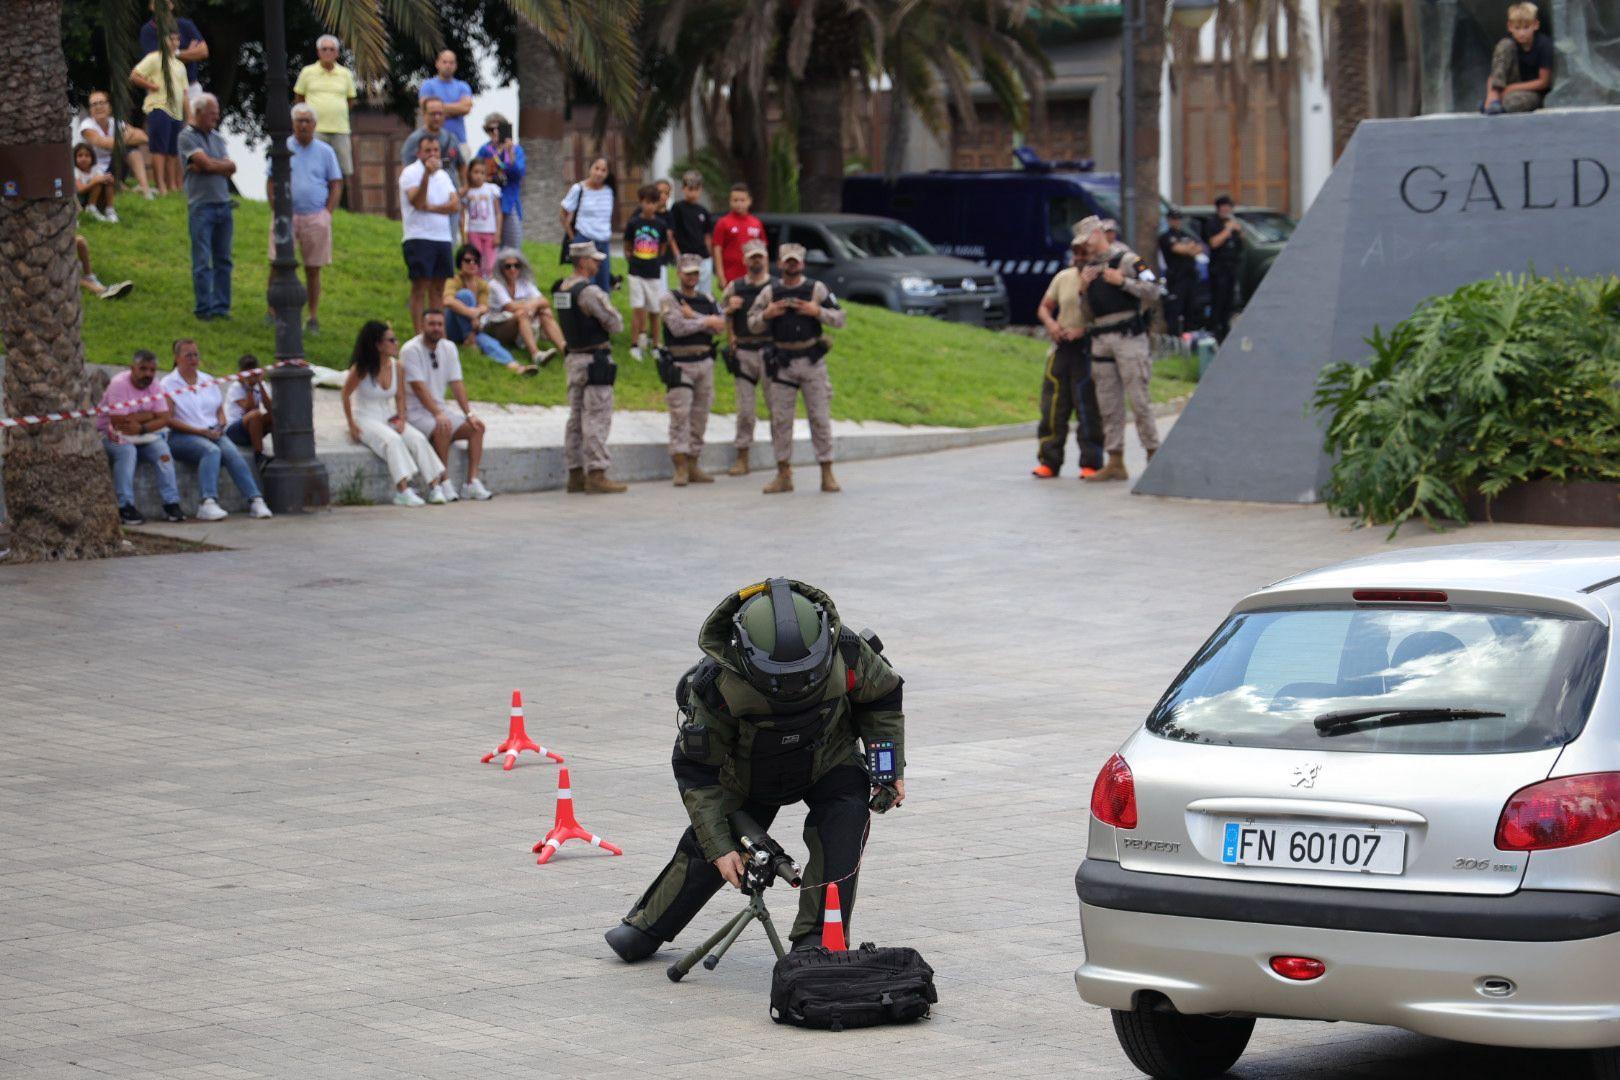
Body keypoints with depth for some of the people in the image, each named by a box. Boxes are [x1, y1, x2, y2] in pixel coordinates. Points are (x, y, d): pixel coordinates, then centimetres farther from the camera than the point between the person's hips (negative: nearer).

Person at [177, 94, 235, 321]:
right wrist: (224, 165, 5)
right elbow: (207, 163, -13)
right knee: (202, 262, -4)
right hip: (201, 206, -6)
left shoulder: (217, 138, 16)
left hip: (223, 205, 6)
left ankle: (221, 306, 12)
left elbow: (231, 169, 6)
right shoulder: (187, 137, -3)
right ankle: (204, 308, 0)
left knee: (223, 260, 7)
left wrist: (208, 166, -8)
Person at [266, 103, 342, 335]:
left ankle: (314, 318, 10)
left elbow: (336, 184, 8)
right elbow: (270, 183, 7)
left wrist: (327, 213, -2)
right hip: (286, 216, -1)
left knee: (313, 269, 4)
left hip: (316, 217, 1)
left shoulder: (325, 152, 7)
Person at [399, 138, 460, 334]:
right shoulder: (410, 172, -4)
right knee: (420, 288, -7)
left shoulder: (443, 174, 16)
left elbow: (456, 205, 3)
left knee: (438, 288, 7)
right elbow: (417, 203, -20)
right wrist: (427, 174, -28)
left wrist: (430, 208, -11)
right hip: (419, 238, -6)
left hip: (443, 238, 6)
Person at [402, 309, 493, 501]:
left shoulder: (448, 348, 7)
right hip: (415, 412, -7)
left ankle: (472, 482, -13)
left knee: (477, 426, -10)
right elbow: (418, 387, -21)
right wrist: (438, 415, -30)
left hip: (440, 409, 7)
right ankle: (444, 484, -26)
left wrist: (468, 414, -8)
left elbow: (456, 383, 4)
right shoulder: (411, 350, -14)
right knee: (443, 429, -34)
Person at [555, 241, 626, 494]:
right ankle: (596, 475, -10)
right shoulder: (589, 291, -17)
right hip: (595, 358, -9)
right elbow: (615, 323, -14)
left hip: (573, 357, 9)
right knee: (597, 418, -7)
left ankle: (575, 474, 15)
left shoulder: (561, 289, 11)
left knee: (577, 417, 12)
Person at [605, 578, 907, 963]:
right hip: (748, 771, -1)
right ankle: (646, 925, 36)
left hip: (827, 758, 1)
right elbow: (696, 771, -25)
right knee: (705, 849, 8)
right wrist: (720, 847, -28)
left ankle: (816, 940, -19)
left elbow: (883, 696, -7)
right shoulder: (717, 682, -38)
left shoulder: (846, 653, -33)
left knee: (847, 816, -26)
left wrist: (891, 768, -13)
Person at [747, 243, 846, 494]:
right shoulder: (769, 292, 6)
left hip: (811, 361, -1)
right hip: (781, 363, 1)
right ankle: (783, 475, 9)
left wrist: (818, 312, -14)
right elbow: (752, 325, 8)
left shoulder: (817, 289, 3)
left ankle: (827, 474, 3)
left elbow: (839, 319, 3)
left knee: (820, 417, -1)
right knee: (780, 419, 2)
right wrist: (766, 315, -12)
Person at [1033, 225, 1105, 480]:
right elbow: (1044, 308, 19)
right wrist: (1051, 324, -1)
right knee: (1053, 405, 3)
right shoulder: (1063, 277, 11)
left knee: (1088, 409, -4)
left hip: (1088, 349, -5)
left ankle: (1090, 463, 2)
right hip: (1062, 348, 5)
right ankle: (1049, 461, 8)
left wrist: (1084, 330, -18)